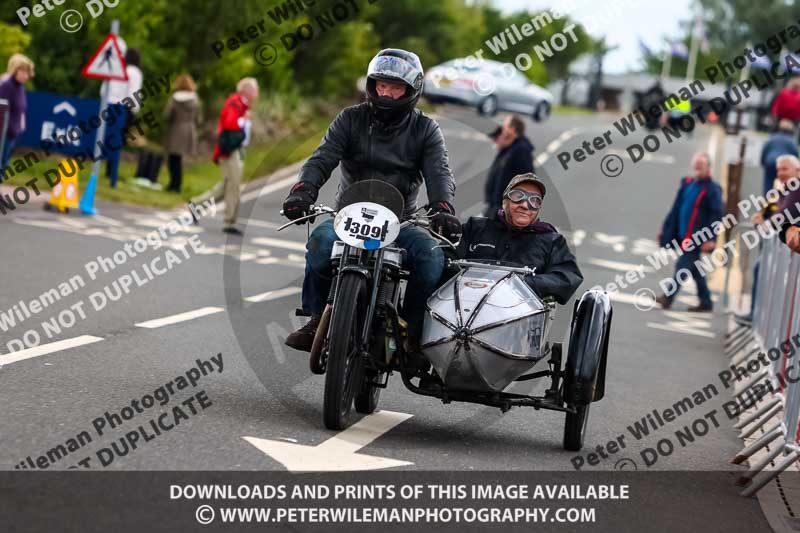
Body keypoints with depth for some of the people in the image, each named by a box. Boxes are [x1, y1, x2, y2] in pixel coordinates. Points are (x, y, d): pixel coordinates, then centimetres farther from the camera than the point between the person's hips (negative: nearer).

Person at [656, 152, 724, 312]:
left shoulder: (712, 189, -8)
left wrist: (710, 239, -18)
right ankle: (706, 302, 20)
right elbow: (676, 209, 17)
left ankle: (668, 298, -12)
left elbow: (716, 215, -12)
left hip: (696, 237, -8)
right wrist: (666, 229, 14)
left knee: (683, 266, -11)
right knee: (695, 269, 12)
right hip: (683, 236, 8)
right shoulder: (686, 184, 13)